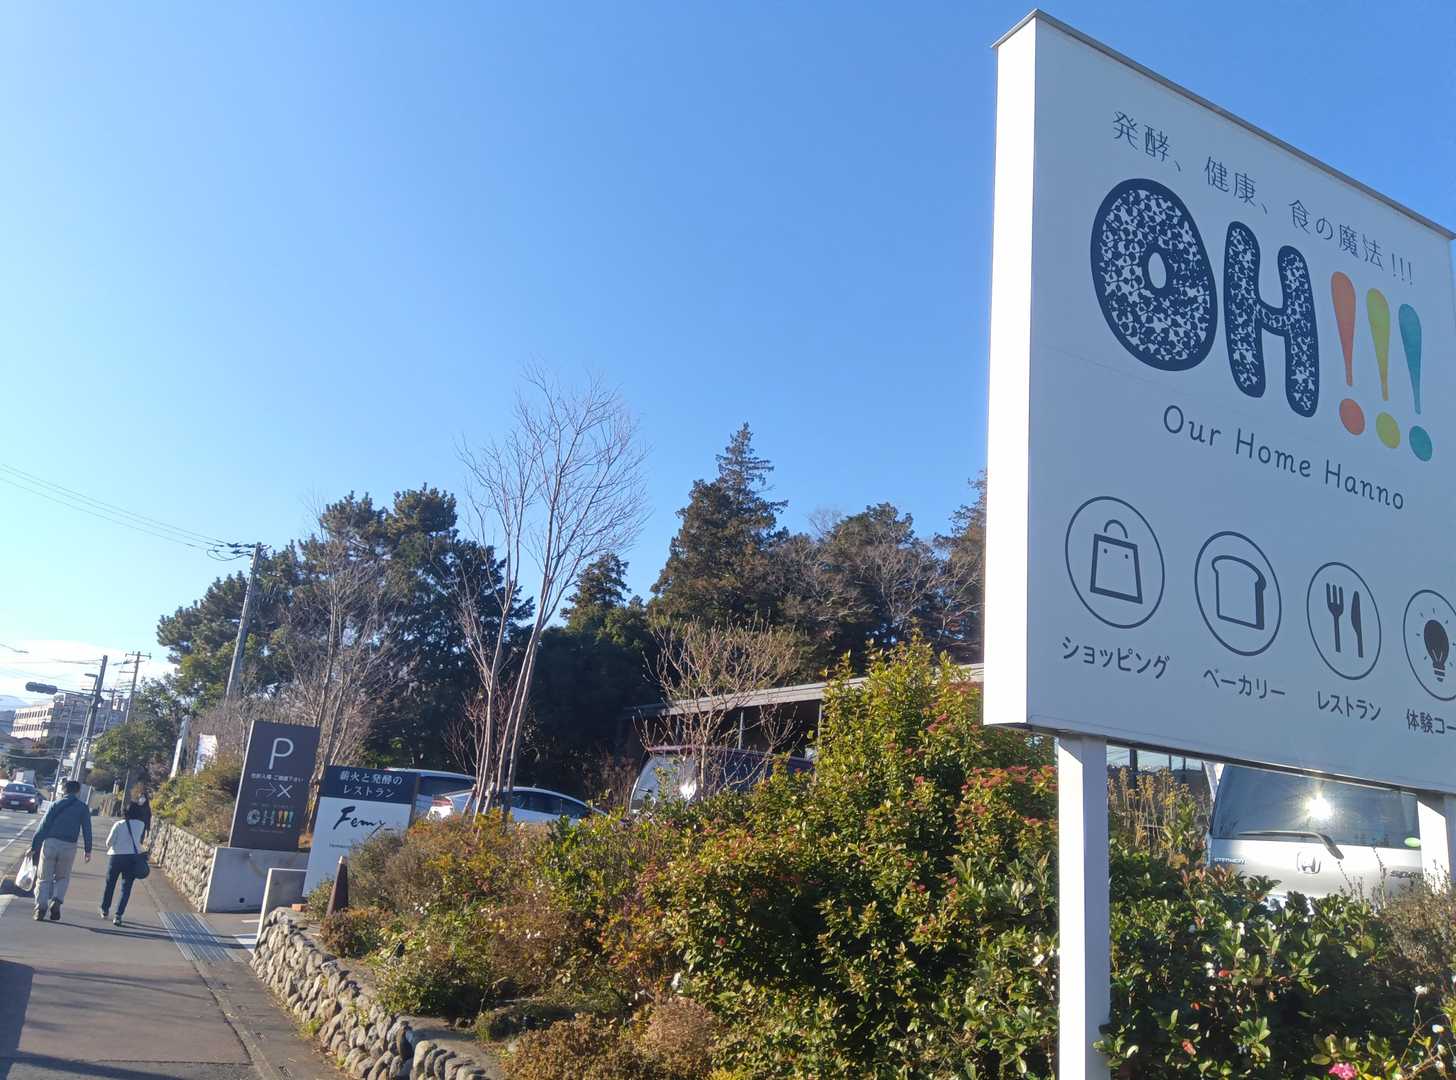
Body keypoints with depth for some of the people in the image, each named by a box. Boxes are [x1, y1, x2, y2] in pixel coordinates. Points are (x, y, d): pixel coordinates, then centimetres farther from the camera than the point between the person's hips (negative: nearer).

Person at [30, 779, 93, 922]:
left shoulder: (56, 804, 8)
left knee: (44, 878, 8)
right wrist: (88, 850, 9)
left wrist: (34, 846, 4)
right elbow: (87, 830, 4)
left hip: (50, 843, 0)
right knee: (63, 878, 16)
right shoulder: (83, 808, 7)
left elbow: (43, 826, 3)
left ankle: (40, 908, -2)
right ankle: (56, 901, -5)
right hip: (69, 847, 0)